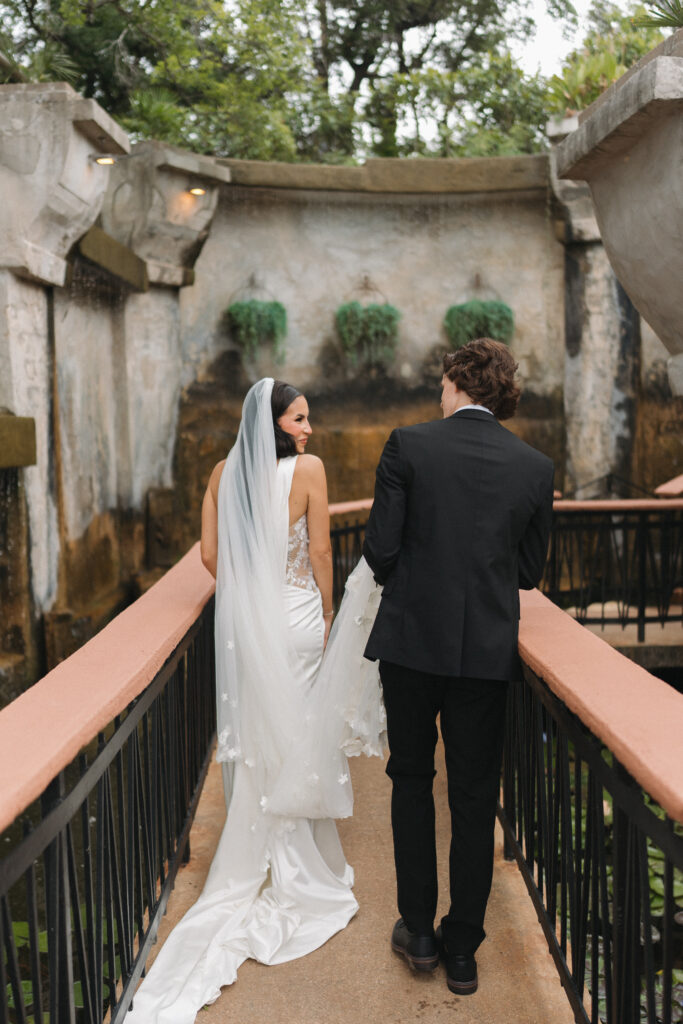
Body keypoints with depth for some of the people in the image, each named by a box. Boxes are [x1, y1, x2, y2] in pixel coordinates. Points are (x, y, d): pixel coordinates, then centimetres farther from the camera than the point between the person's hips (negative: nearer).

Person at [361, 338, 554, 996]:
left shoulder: (409, 445, -7)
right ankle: (462, 951, 21)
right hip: (489, 647, 2)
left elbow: (379, 549, -10)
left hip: (412, 639, -2)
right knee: (475, 795, 12)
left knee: (411, 779, 17)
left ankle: (418, 929, 23)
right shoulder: (535, 467, 1)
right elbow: (530, 571, 7)